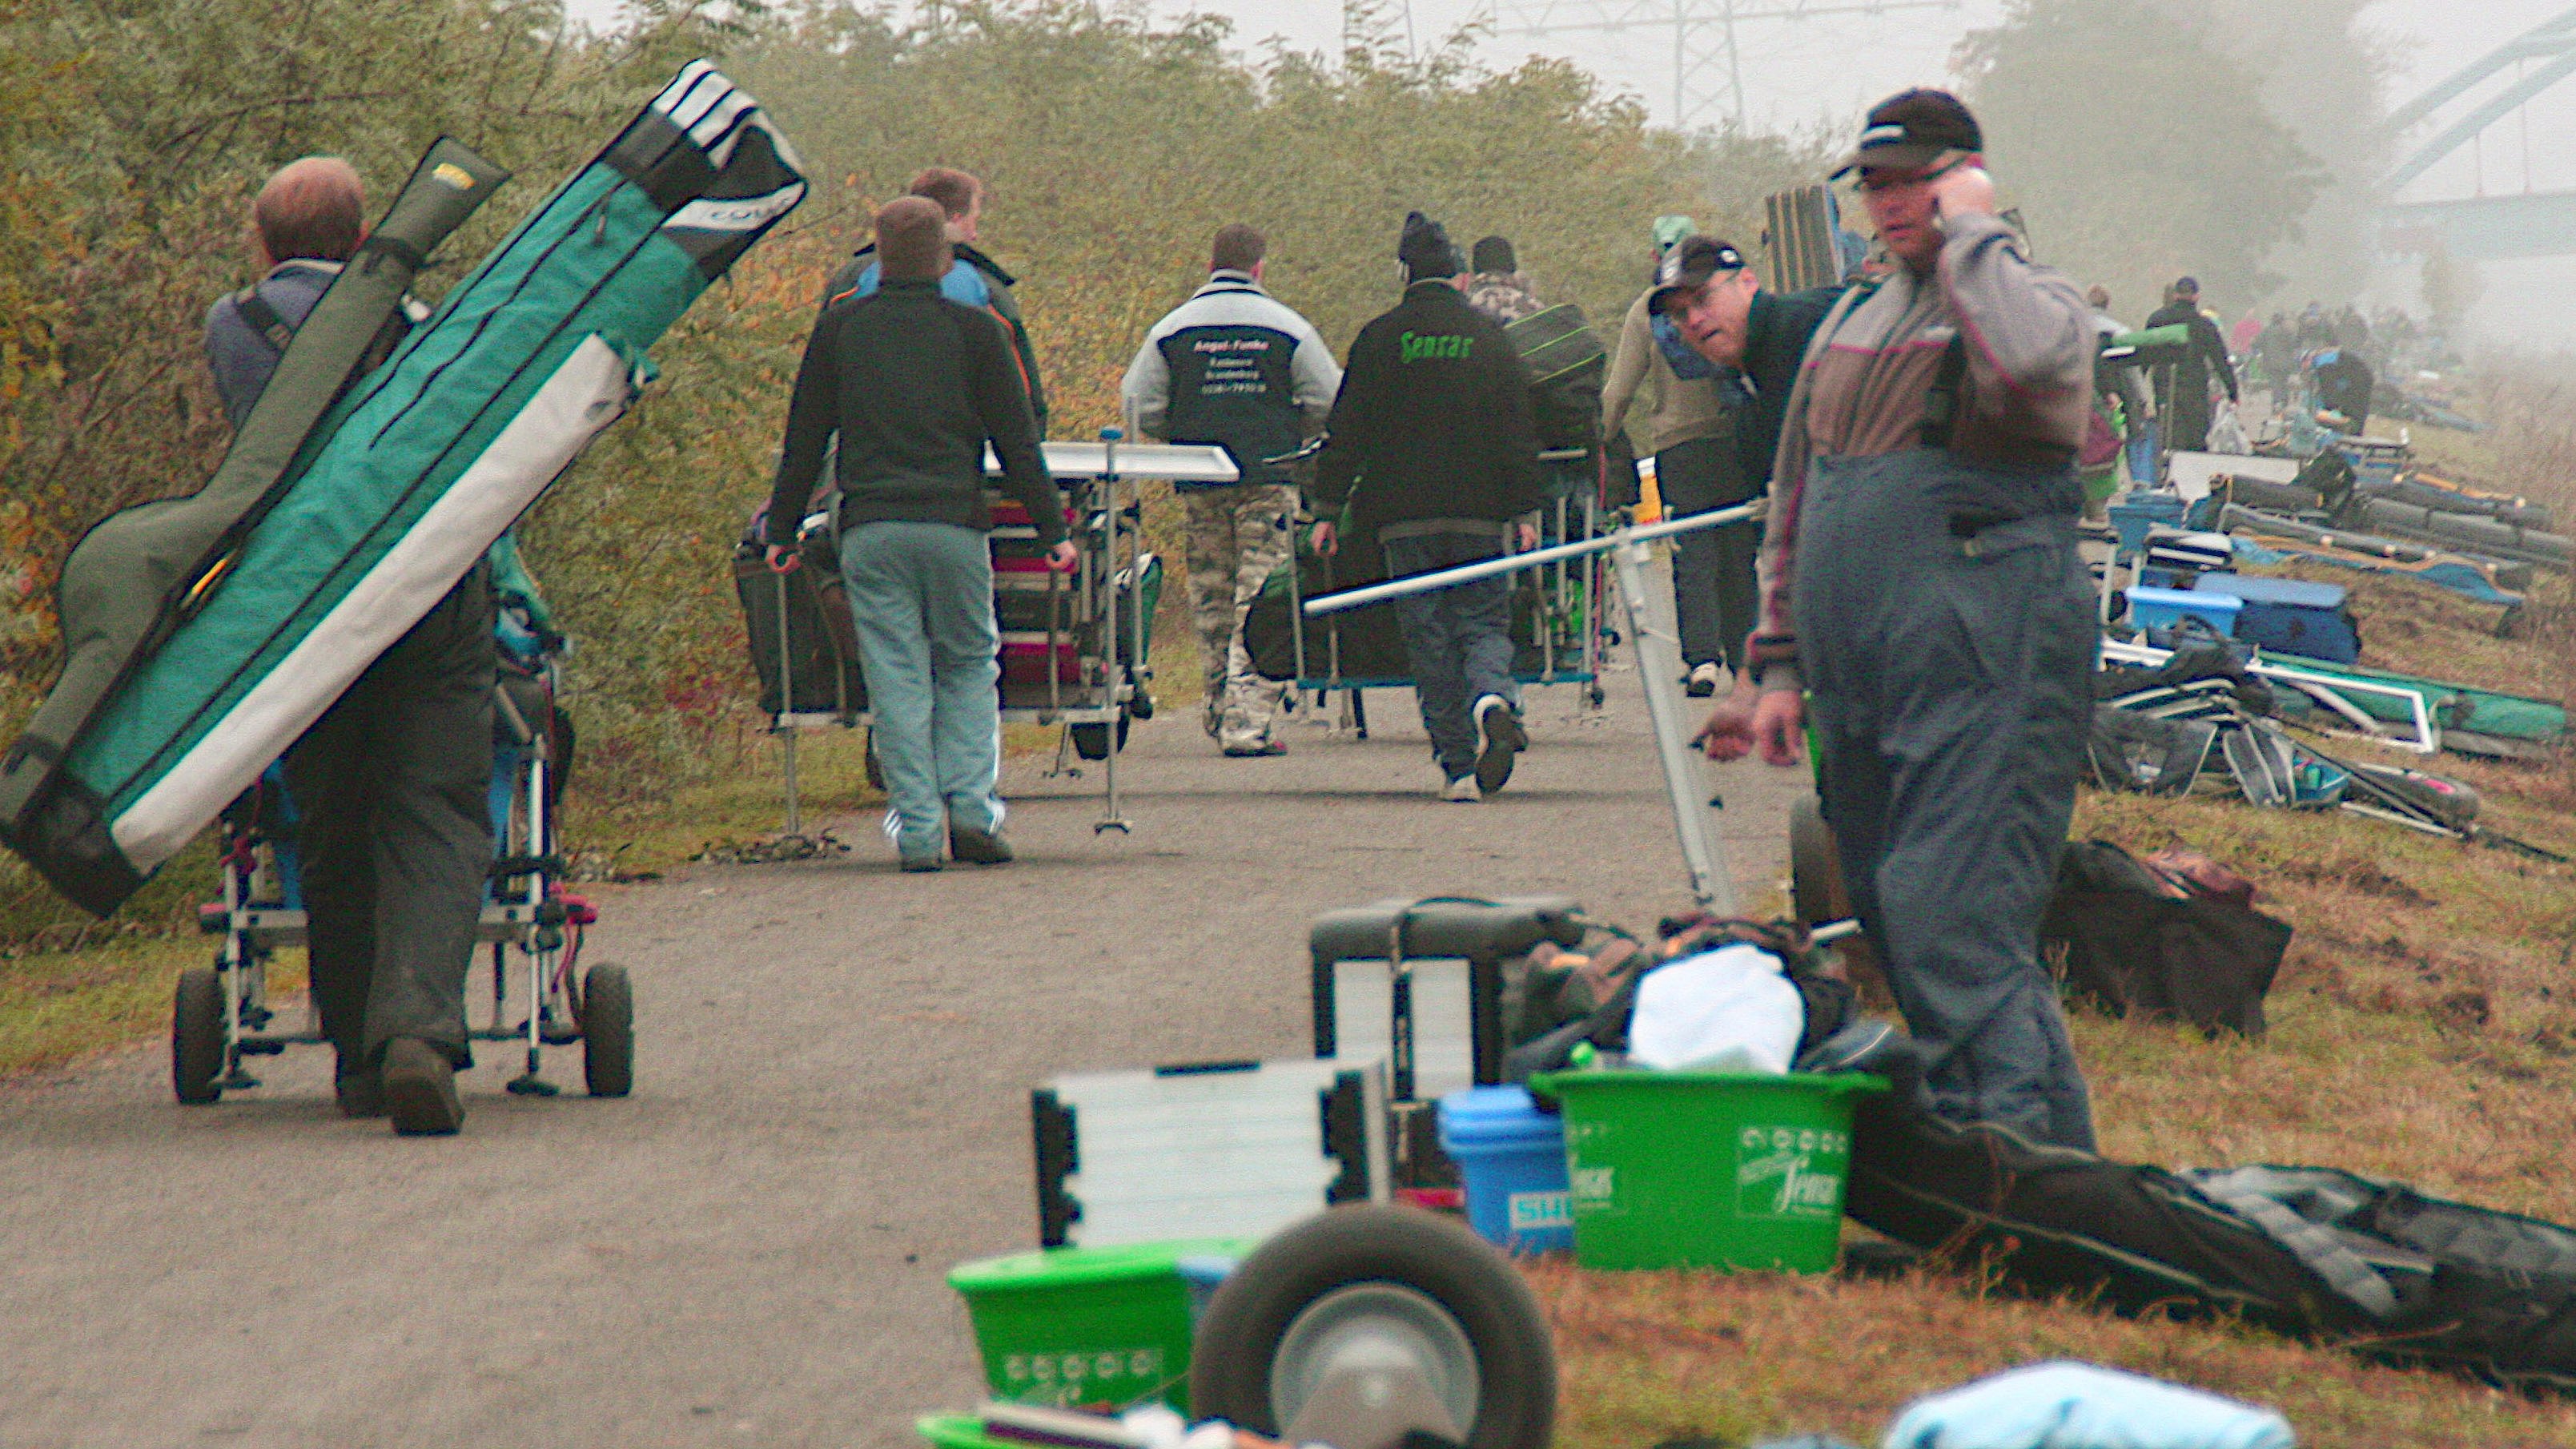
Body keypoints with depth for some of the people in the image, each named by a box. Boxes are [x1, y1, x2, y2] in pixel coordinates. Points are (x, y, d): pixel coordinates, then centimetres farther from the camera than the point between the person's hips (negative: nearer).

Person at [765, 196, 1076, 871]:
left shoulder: (840, 326, 8)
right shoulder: (974, 329, 3)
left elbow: (803, 438, 11)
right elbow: (1017, 439, 3)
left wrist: (782, 529, 17)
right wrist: (1052, 530, 8)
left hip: (871, 530, 1)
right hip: (954, 524, -1)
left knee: (896, 677, 2)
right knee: (969, 668, 12)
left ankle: (916, 829, -3)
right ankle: (970, 803, -3)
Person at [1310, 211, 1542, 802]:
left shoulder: (1379, 339, 1)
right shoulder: (1489, 337, 4)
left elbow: (1347, 432, 0)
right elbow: (1519, 433, 2)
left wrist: (1328, 509, 4)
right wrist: (1524, 511, 5)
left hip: (1403, 513, -1)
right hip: (1477, 511, 1)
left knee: (1427, 637, 4)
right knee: (1483, 621, 7)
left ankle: (1459, 767, 2)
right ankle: (1493, 697, -27)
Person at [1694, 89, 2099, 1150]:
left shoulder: (2037, 300, -2)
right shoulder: (1850, 325, 20)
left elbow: (2025, 364, -30)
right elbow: (1795, 509, 26)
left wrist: (1968, 230, -15)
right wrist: (1780, 668, 19)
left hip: (1986, 677, -8)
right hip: (1860, 684, 8)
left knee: (1953, 935, -17)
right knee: (1894, 935, 9)